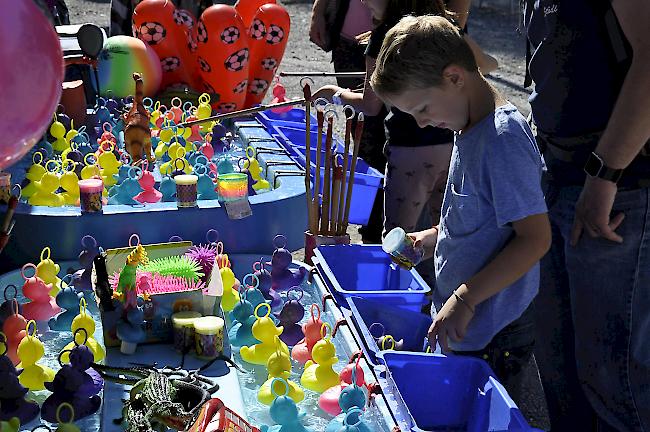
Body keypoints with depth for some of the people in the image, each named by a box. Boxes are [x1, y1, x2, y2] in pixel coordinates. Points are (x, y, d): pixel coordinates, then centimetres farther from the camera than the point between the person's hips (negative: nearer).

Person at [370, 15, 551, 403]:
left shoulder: (503, 138, -23)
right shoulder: (471, 127, 7)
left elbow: (535, 238, -25)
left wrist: (465, 298, -25)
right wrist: (437, 236, 11)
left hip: (491, 338, -9)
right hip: (464, 325, 9)